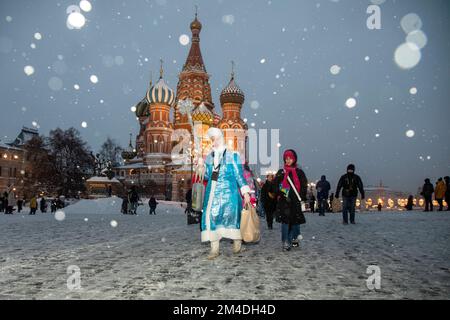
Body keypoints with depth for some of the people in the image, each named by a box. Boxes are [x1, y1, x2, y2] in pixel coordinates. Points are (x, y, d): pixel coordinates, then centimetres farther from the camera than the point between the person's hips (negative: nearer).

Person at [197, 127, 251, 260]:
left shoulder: (232, 156, 2)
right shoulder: (209, 157, 13)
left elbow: (239, 175, 1)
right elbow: (207, 176, 13)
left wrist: (245, 192, -3)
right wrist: (201, 167, -6)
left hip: (228, 191, -4)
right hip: (213, 192, 4)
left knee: (230, 213, -13)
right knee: (210, 215, -5)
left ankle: (237, 240, 12)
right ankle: (214, 248, 2)